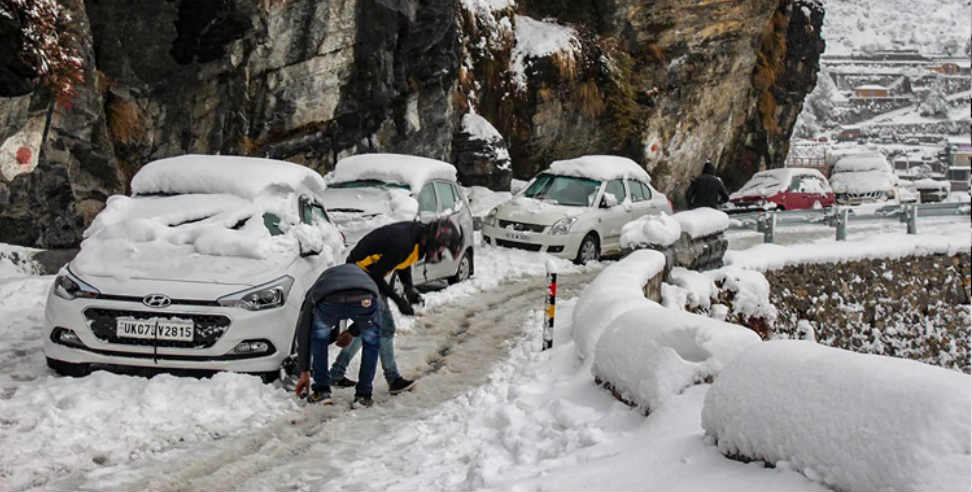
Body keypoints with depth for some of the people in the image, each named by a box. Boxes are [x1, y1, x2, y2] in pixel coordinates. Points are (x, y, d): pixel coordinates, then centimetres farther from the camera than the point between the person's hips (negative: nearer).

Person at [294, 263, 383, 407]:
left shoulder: (314, 292, 41)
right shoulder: (360, 273, 47)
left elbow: (303, 332, 41)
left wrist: (304, 372, 46)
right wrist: (352, 332, 54)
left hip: (329, 302, 0)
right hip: (364, 300, 0)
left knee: (318, 338, 32)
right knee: (371, 342, 29)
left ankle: (321, 390, 29)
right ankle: (363, 395, 26)